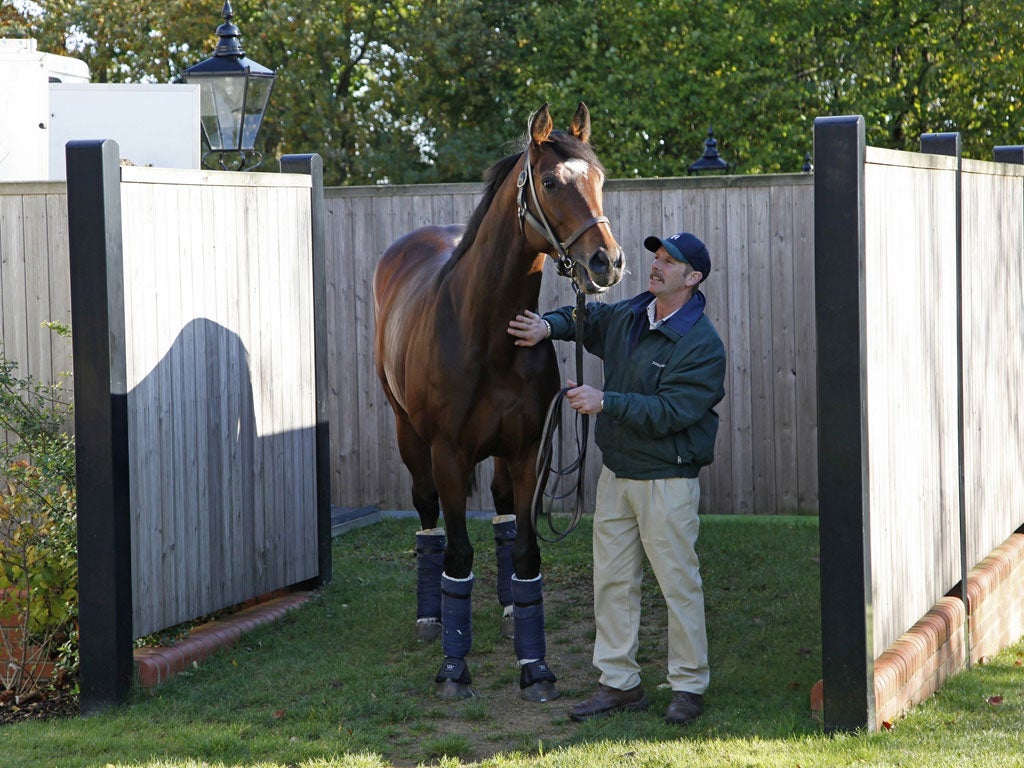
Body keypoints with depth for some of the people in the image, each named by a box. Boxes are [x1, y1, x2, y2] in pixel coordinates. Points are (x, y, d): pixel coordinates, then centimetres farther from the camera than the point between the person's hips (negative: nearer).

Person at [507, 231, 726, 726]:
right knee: (612, 579, 10)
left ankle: (688, 685, 11)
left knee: (678, 582, -1)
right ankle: (619, 683, 18)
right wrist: (548, 326, 5)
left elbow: (668, 412, -22)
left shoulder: (703, 346, -15)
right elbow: (587, 319, 27)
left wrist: (604, 402, -24)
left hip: (667, 478, -7)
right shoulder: (627, 316, 8)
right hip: (616, 472, 7)